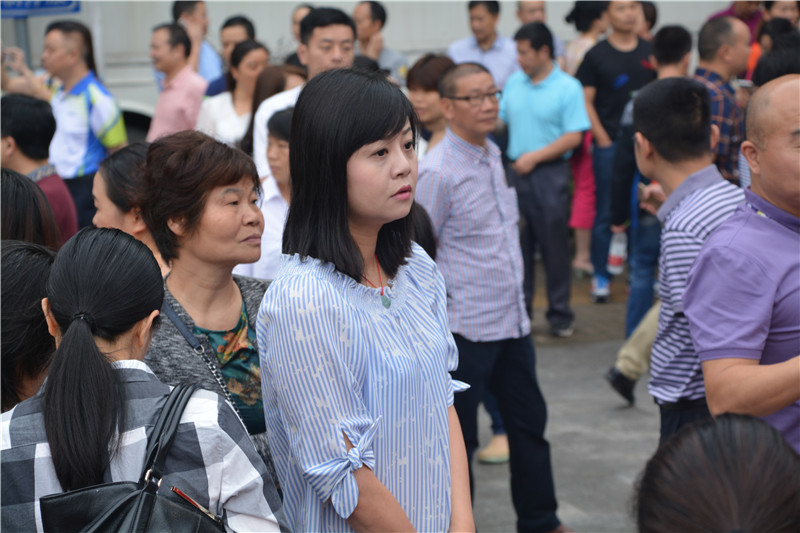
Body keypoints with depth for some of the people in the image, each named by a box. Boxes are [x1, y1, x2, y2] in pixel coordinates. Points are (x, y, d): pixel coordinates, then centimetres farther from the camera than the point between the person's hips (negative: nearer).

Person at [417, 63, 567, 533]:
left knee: (529, 422, 17)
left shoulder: (493, 155, 8)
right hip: (466, 330, -8)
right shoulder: (437, 172, -16)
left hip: (512, 320, 8)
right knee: (459, 437, 4)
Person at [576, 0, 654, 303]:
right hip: (609, 144, -3)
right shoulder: (597, 55, -1)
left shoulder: (650, 52, 7)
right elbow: (586, 101, -1)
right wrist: (602, 139, -7)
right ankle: (600, 276, 10)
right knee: (606, 213, 2)